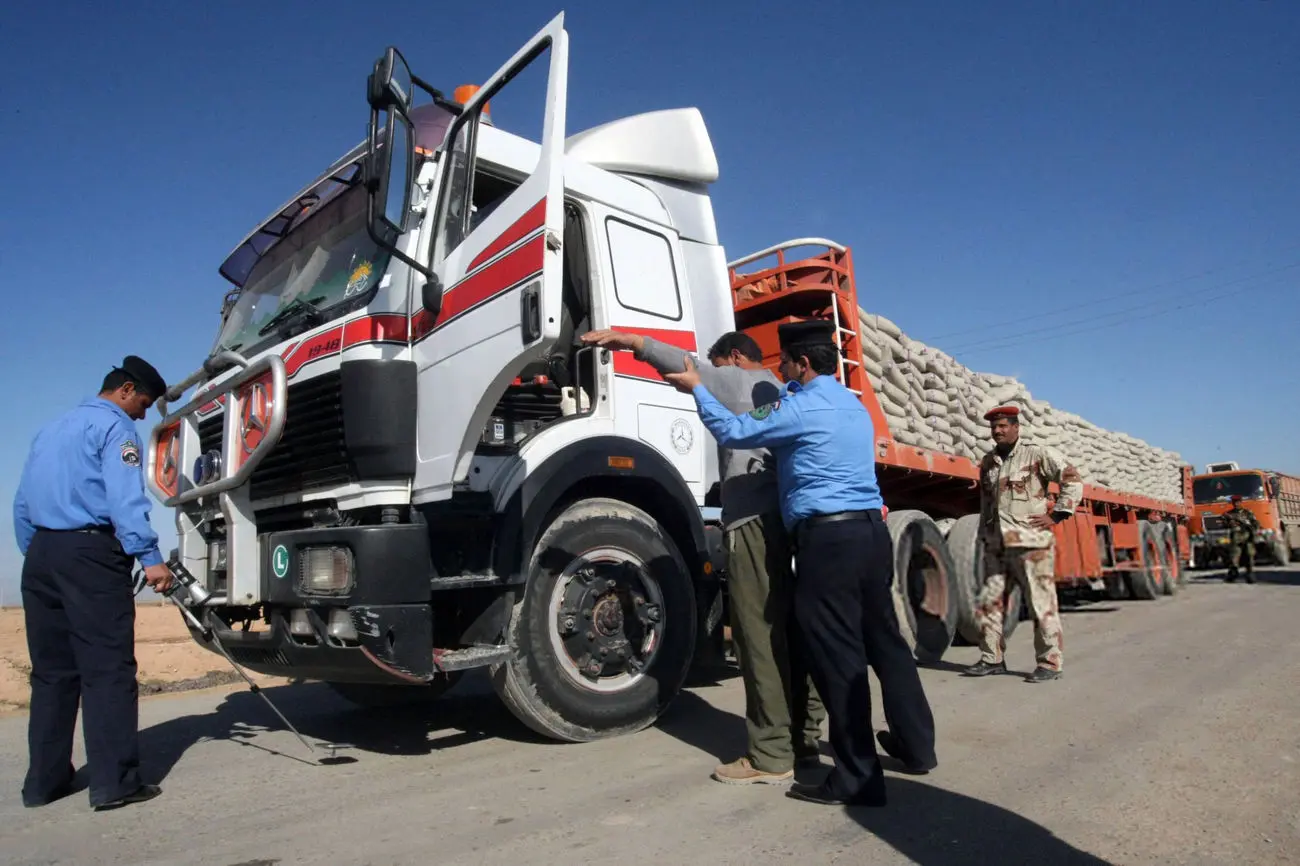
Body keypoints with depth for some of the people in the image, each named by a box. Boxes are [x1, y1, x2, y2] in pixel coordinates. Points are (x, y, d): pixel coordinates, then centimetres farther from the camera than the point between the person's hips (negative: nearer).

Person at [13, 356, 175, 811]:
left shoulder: (50, 430, 24)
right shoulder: (114, 425, -3)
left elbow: (22, 505, 23)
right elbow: (125, 499, -16)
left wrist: (37, 556, 24)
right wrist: (150, 558, -20)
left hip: (41, 552, 9)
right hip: (89, 552, -8)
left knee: (52, 670, 11)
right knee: (108, 667, -9)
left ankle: (44, 779, 14)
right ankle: (113, 782, -10)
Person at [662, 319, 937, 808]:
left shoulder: (801, 407, -7)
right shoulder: (854, 406, 21)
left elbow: (734, 433, -2)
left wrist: (696, 389, 9)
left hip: (828, 537, -9)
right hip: (871, 530, 9)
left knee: (838, 656, -3)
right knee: (884, 641, 18)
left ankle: (857, 780, 3)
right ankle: (916, 747, 32)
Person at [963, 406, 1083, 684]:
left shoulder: (1038, 455, -4)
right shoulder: (988, 462, 15)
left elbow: (1073, 481, -7)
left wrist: (1055, 516, -10)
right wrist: (984, 537, 20)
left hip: (1030, 544, -6)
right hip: (996, 546, 6)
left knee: (1041, 604, -1)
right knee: (989, 603, 7)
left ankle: (1049, 663, 9)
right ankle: (992, 659, 17)